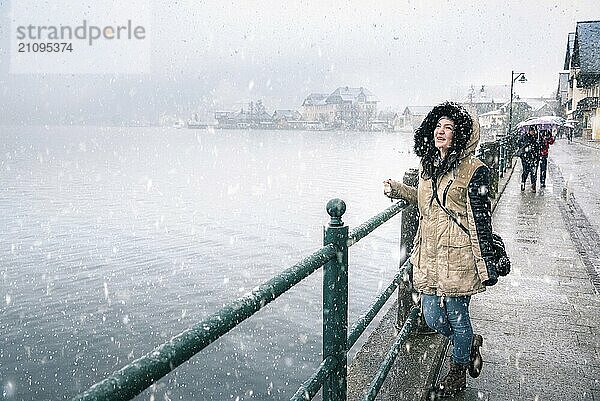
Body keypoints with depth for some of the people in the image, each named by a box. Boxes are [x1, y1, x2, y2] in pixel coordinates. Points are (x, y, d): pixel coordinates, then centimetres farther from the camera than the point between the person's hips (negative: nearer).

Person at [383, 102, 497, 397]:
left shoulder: (472, 170, -11)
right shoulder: (427, 165, 9)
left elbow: (480, 219, -11)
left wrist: (486, 264, -11)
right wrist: (398, 190, 15)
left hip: (458, 258, -6)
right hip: (429, 256, 6)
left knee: (457, 317, 8)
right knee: (434, 320, 12)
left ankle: (457, 374, 35)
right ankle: (470, 343, 44)